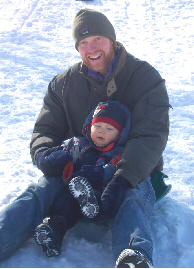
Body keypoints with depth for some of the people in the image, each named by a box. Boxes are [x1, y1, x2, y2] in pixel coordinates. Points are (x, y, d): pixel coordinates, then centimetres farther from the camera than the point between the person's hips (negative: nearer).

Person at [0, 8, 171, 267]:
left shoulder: (146, 78, -3)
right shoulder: (63, 83, 9)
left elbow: (151, 136, -14)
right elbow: (46, 128, 11)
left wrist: (124, 177, -32)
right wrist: (43, 152, -16)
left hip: (134, 171, -3)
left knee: (131, 201, -37)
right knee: (40, 191, -26)